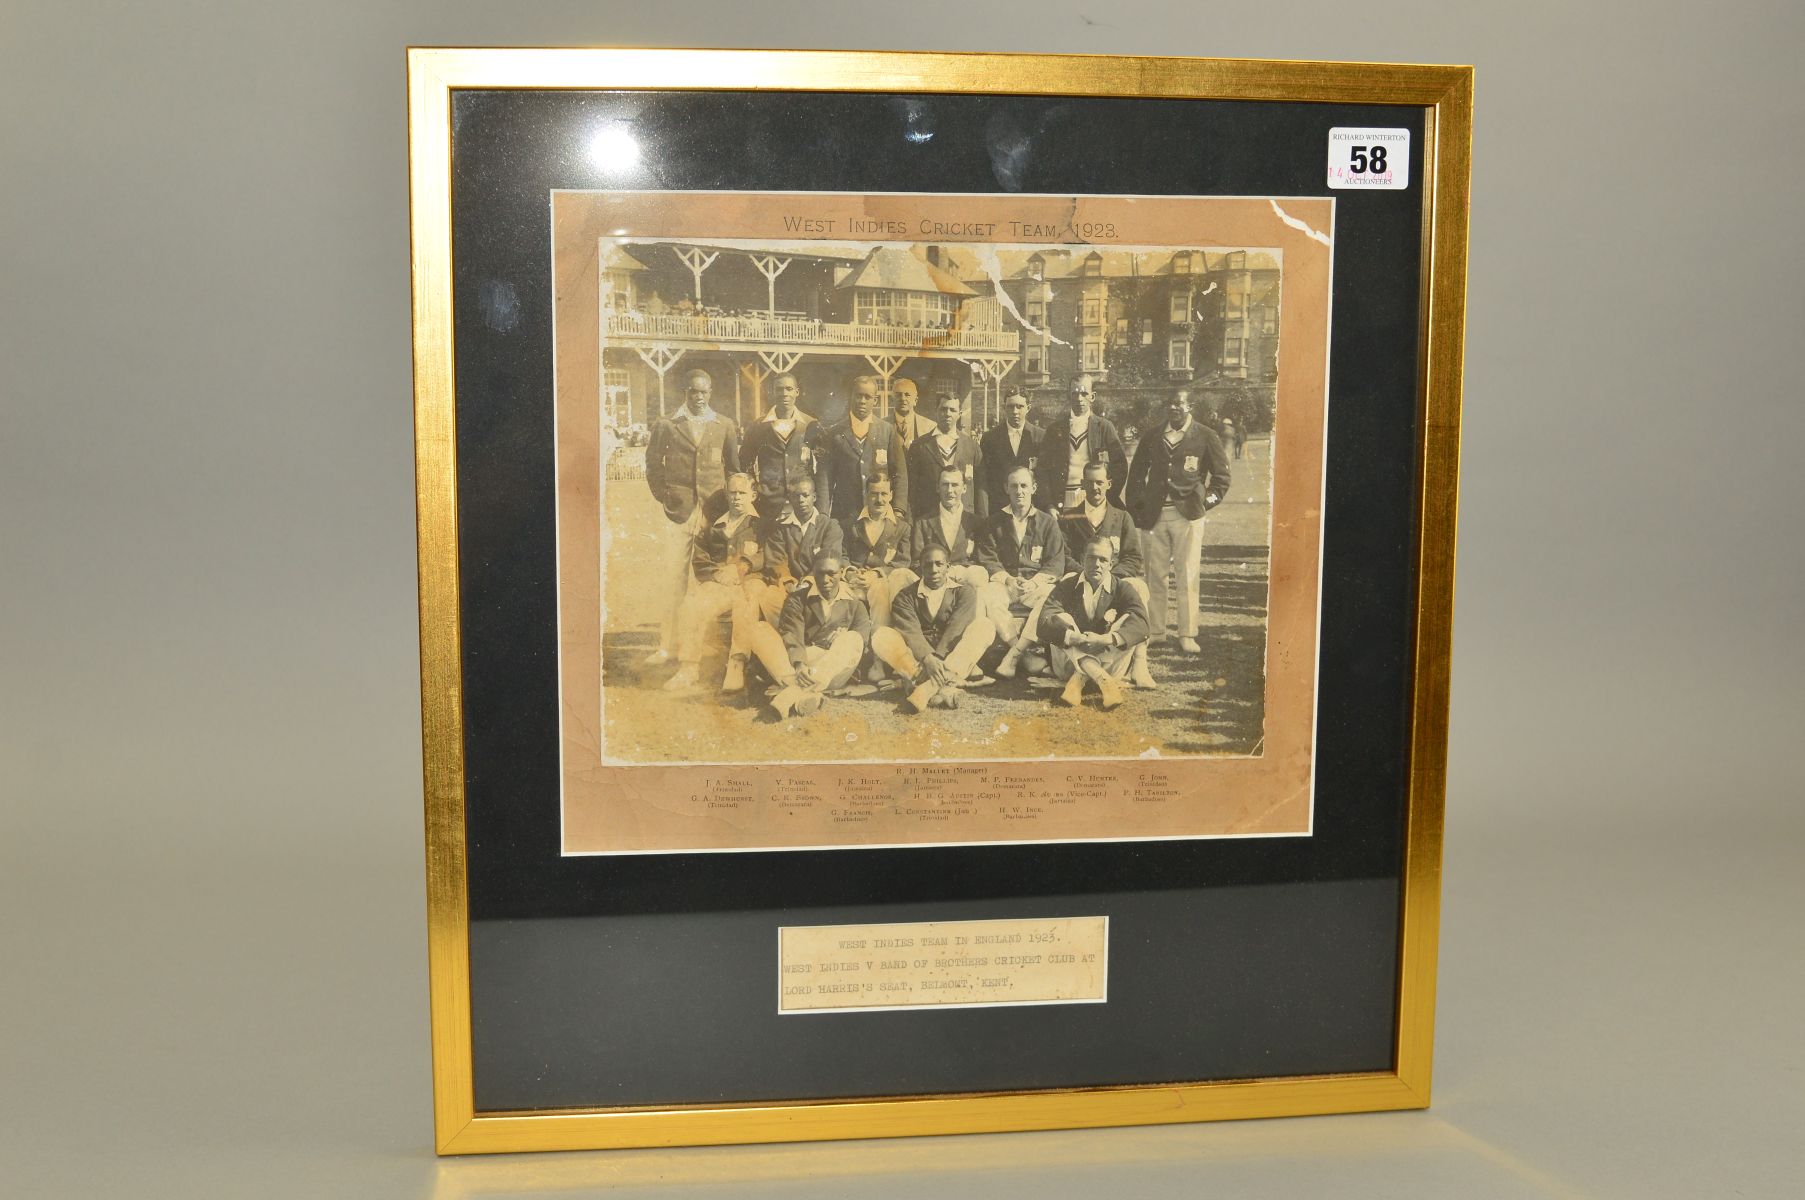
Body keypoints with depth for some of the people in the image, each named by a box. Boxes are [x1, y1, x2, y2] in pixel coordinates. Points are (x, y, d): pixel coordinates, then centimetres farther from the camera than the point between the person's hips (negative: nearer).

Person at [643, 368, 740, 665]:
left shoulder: (725, 426, 9)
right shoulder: (666, 426, 6)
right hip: (679, 511, 0)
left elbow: (733, 467, 12)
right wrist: (662, 496, 5)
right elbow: (653, 463, 12)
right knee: (673, 578, -1)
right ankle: (667, 645, 5)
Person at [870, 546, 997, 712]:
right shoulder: (906, 596, 7)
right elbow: (910, 632, -11)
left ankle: (929, 687, -42)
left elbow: (957, 627, -11)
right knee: (880, 637, -23)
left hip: (953, 658, 0)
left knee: (984, 625, -24)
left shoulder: (964, 591, 7)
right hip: (918, 659, 0)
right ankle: (943, 686, -40)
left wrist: (938, 657, -27)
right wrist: (927, 659, -31)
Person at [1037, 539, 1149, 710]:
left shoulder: (1121, 589, 2)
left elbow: (1141, 623, -18)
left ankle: (1078, 681, -33)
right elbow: (1045, 621, -16)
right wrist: (1073, 637, -35)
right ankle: (1105, 681, -42)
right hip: (1068, 662, 0)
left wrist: (1106, 639, -35)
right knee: (1062, 619, -22)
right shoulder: (1066, 586, 2)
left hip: (1108, 660, 0)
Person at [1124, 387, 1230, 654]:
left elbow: (1221, 475, 7)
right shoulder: (1152, 437, 12)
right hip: (1155, 515, 3)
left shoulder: (1205, 437, 3)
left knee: (1188, 577, -3)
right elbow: (1136, 473, 16)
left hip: (1188, 514, -3)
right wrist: (1137, 507, 7)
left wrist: (1207, 501, -3)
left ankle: (1187, 636, 1)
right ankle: (1154, 631, 13)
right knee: (1154, 575, 5)